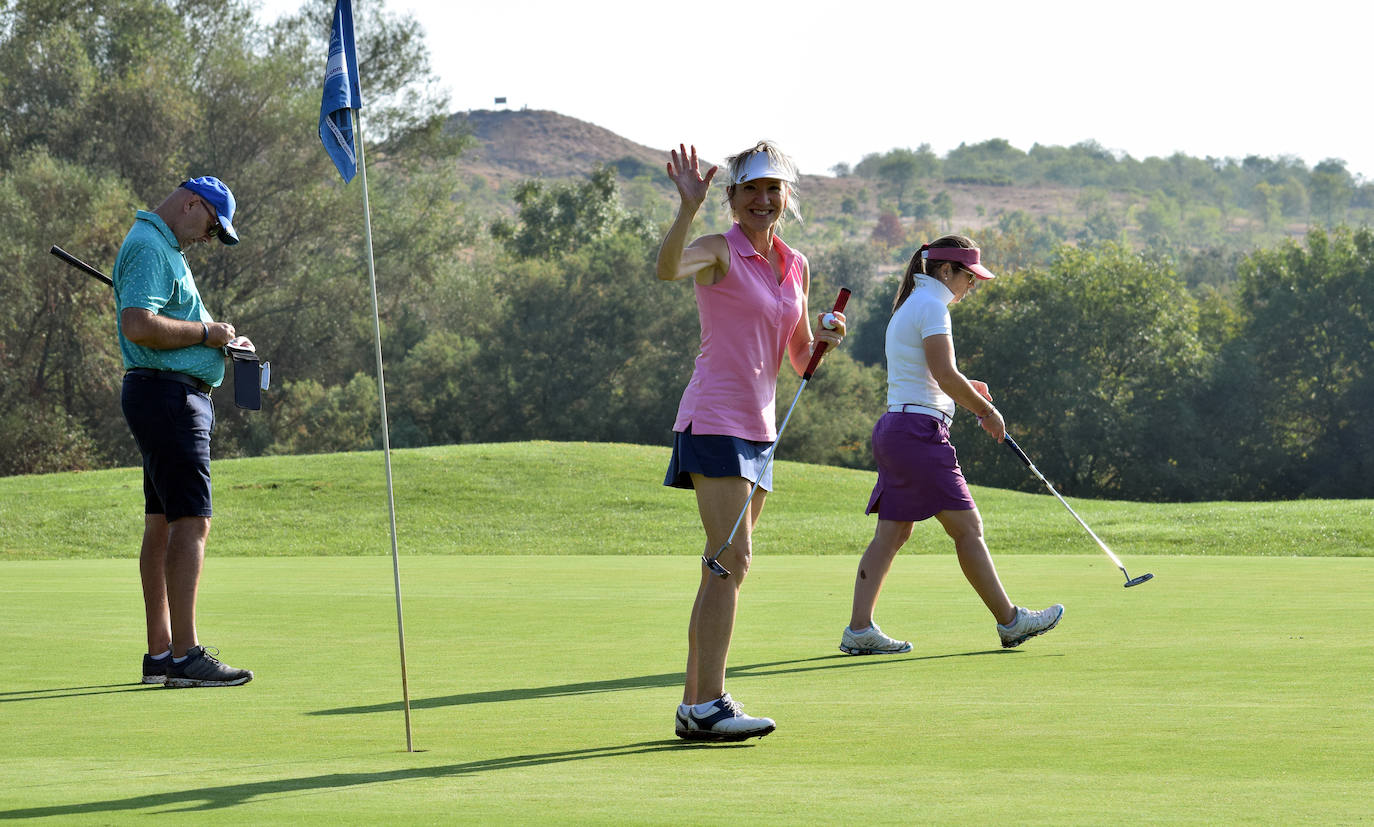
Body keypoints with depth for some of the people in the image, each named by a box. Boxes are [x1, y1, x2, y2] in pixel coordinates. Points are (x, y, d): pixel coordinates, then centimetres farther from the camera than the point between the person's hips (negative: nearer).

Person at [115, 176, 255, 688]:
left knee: (162, 523, 9)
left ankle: (160, 653, 10)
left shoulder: (165, 249, 21)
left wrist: (219, 336, 14)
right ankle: (185, 656, -18)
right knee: (191, 521, -14)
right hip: (166, 393, -11)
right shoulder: (149, 248, -13)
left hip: (178, 395, 11)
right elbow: (138, 325, -26)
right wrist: (206, 332, -15)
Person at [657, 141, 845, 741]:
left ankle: (696, 705, 10)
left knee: (725, 569, 7)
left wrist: (823, 340, -1)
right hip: (714, 420, -8)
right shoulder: (719, 252, -6)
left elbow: (800, 361, 20)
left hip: (759, 427, 8)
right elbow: (667, 268, -30)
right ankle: (708, 704, -18)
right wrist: (688, 207, -43)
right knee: (732, 559, -17)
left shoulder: (797, 267, 14)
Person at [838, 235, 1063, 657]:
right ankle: (1009, 621, 0)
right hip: (919, 430, -10)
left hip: (894, 429, 10)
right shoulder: (932, 306, -10)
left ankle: (859, 629, 0)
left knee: (892, 532, 5)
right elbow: (944, 373, -18)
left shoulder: (908, 307, 21)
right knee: (967, 527, -5)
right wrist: (986, 410, -6)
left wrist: (966, 388, 14)